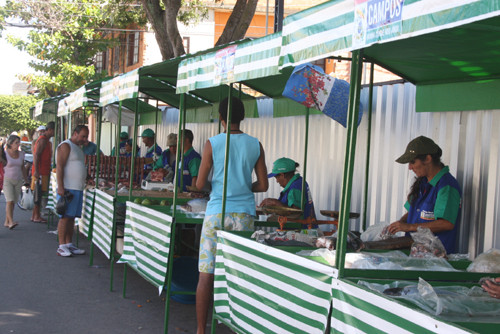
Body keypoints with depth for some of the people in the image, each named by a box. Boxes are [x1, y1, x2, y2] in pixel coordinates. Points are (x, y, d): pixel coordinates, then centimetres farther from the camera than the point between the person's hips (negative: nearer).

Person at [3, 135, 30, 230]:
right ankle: (11, 222, -23)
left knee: (12, 202, 5)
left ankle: (6, 222, 14)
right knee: (9, 201, -16)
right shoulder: (4, 153, -9)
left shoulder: (21, 154, 5)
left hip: (18, 181, 5)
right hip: (7, 180, -5)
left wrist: (26, 181, 17)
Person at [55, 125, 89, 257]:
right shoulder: (65, 146, -7)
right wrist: (60, 187, -21)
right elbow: (59, 167, -14)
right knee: (65, 217, -8)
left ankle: (69, 245, 12)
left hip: (78, 189, 9)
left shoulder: (78, 148, 22)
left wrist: (87, 180, 19)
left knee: (71, 217, 9)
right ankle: (62, 247, -7)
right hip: (67, 188, -9)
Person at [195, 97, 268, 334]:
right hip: (244, 215, 2)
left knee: (207, 273, 2)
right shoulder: (255, 145, 3)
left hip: (216, 214, -2)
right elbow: (263, 185, 5)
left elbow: (200, 184, -3)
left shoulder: (213, 143, -4)